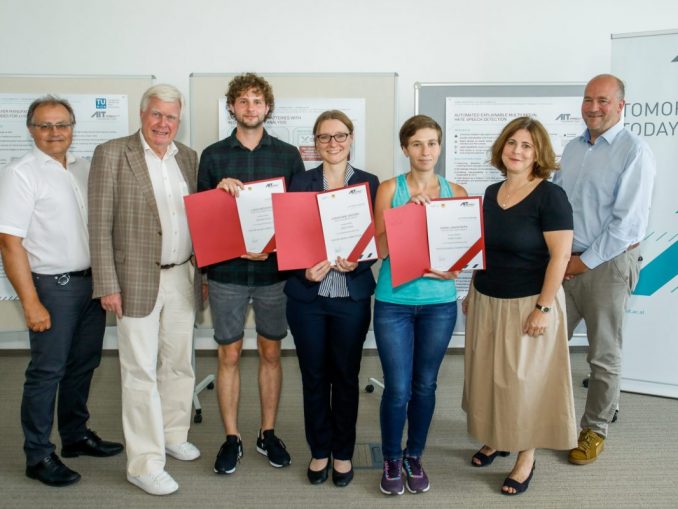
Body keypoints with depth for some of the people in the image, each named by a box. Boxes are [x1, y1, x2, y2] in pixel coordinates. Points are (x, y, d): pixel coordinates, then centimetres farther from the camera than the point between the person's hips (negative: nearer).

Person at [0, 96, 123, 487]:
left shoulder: (84, 168, 10)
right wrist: (31, 303, -16)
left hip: (92, 280, 6)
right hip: (54, 285, -6)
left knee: (84, 364, 15)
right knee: (48, 371, 2)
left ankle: (76, 435, 32)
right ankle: (38, 455, 17)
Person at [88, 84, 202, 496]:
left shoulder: (188, 157, 9)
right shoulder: (112, 154, -6)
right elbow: (100, 225, -8)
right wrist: (108, 285, -12)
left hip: (183, 278, 5)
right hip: (138, 280, -5)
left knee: (179, 364, 16)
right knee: (142, 373, 2)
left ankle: (173, 436, 35)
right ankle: (145, 463, 14)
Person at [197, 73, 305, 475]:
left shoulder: (288, 155, 4)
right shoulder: (213, 156, 5)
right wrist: (220, 189, -15)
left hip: (274, 269, 0)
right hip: (227, 270, 0)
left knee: (271, 352, 10)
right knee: (229, 355, 7)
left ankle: (268, 433, 25)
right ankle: (232, 438, 21)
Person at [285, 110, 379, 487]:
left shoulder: (369, 183, 3)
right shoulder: (300, 182, 4)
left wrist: (356, 262, -18)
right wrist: (305, 269, -16)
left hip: (352, 295, 0)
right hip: (307, 295, 1)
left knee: (346, 377, 10)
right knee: (314, 377, 10)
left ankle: (343, 452, 28)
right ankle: (319, 451, 28)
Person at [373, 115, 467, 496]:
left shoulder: (456, 192, 4)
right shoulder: (390, 189, -3)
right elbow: (380, 248, -8)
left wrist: (450, 268, -13)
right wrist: (407, 213, -20)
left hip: (439, 303, 2)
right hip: (394, 301, -2)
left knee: (425, 385, 12)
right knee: (397, 389, 2)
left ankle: (414, 457, 33)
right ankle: (392, 460, 26)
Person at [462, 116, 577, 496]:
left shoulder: (550, 195, -13)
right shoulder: (491, 193, 7)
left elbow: (561, 255, -16)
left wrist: (544, 307, -19)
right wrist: (472, 293, 14)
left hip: (528, 304, -6)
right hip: (486, 302, 6)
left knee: (526, 380, 6)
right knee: (489, 376, 15)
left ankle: (526, 457, 22)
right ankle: (497, 439, 35)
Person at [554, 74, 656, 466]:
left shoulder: (634, 151, -10)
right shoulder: (572, 149, 10)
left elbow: (627, 221, -16)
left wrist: (585, 261, -14)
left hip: (607, 264, -6)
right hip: (565, 262, 6)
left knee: (604, 356, 7)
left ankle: (595, 430, 24)